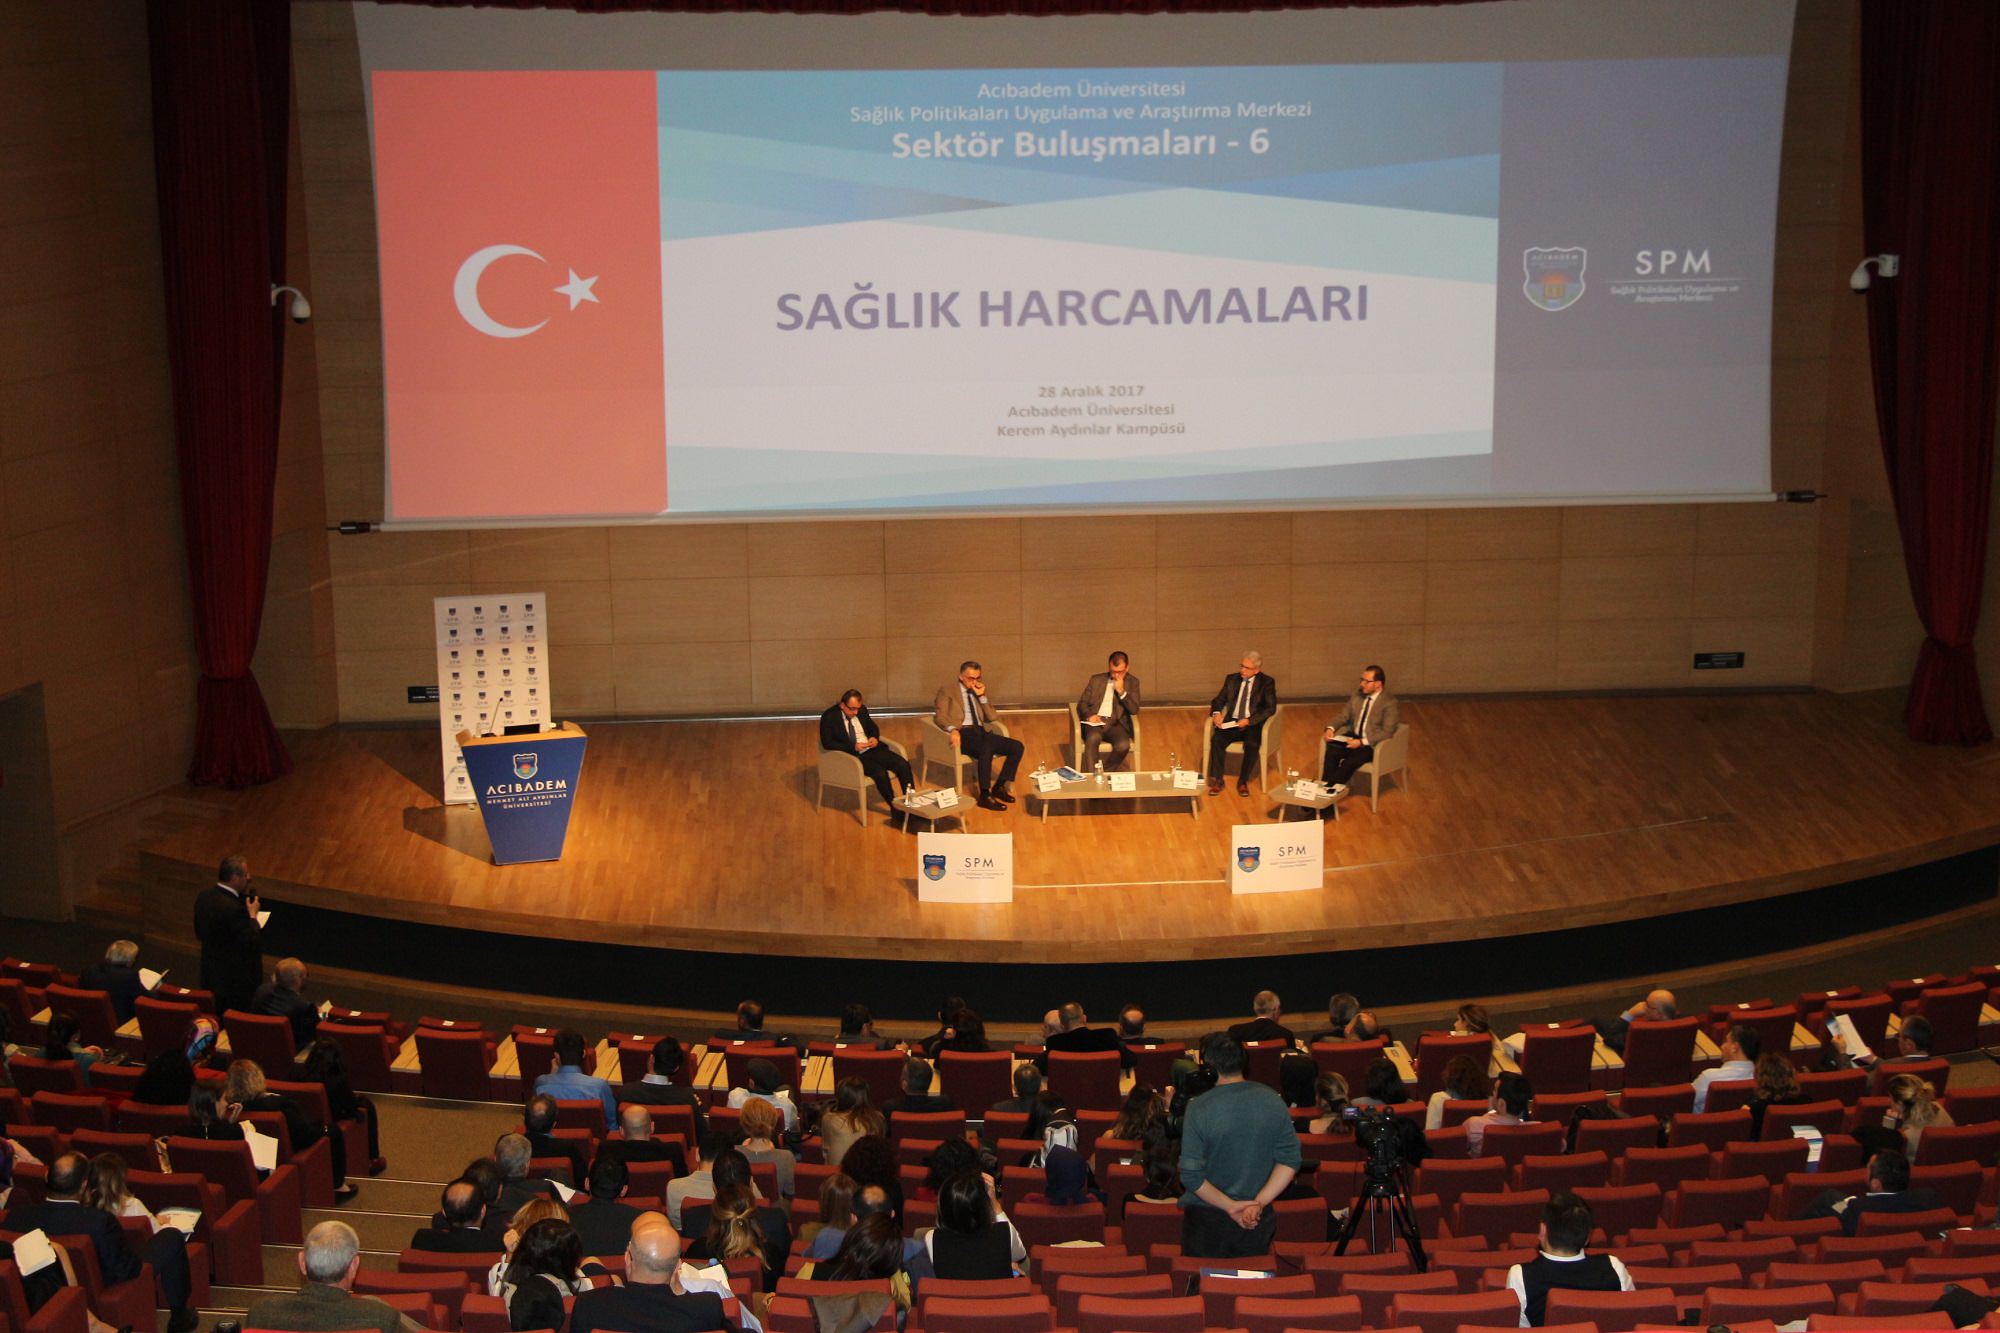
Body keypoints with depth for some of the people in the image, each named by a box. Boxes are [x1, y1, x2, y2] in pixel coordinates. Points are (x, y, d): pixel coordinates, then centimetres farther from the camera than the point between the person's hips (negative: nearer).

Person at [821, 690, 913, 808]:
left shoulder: (861, 710, 7)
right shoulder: (829, 717, -9)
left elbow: (873, 728, 22)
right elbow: (827, 743, -15)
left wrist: (875, 738, -3)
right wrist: (853, 747, -22)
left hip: (872, 749, 6)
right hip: (852, 755, -6)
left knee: (903, 765, -16)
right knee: (880, 773, -30)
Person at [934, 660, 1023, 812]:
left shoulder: (978, 691, 22)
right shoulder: (947, 690, 5)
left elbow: (991, 717, 15)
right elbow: (940, 716, -8)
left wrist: (982, 697, 2)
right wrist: (953, 729, -28)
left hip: (982, 731, 7)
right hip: (963, 733, -7)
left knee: (1017, 747, -12)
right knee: (986, 748, -37)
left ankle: (999, 787, -1)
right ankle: (984, 796, -32)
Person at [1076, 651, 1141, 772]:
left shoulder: (1132, 682, 10)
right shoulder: (1096, 680, 14)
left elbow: (1134, 710, 1)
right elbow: (1082, 703, 12)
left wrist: (1121, 692, -13)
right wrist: (1089, 715, -10)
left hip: (1116, 723, 0)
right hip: (1095, 721, 0)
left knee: (1123, 745, -32)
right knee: (1093, 737, -36)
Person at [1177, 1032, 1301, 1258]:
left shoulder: (1198, 1108, -17)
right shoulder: (1273, 1101, -5)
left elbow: (1191, 1175, -17)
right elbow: (1290, 1160, -3)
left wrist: (1230, 1206, -10)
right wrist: (1259, 1203, -8)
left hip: (1208, 1221, -3)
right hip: (1259, 1222, 4)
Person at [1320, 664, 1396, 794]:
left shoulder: (1389, 702, -11)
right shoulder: (1356, 696, 9)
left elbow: (1387, 732, -16)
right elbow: (1343, 717, 16)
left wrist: (1362, 742, -25)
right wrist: (1331, 729, -6)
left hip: (1372, 744, -5)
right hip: (1352, 737, 5)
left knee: (1351, 760, -34)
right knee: (1332, 751, -26)